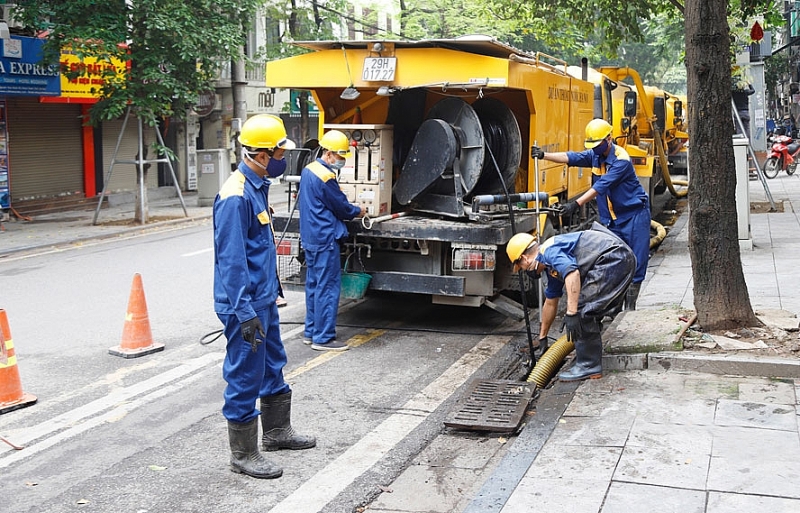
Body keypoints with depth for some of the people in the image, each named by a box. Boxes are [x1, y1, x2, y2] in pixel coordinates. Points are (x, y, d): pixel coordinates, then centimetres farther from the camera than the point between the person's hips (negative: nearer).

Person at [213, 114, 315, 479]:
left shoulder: (257, 186, 10)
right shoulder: (235, 196, -21)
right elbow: (231, 260, -23)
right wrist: (245, 312, -24)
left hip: (264, 299, 10)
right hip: (246, 305, -10)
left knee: (273, 368, 22)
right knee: (245, 380, 1)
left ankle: (277, 431, 39)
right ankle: (243, 455, 14)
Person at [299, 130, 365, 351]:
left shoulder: (308, 170, 11)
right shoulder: (325, 177, -19)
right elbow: (342, 208, -11)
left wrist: (349, 208, 16)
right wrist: (358, 211, 9)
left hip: (311, 237, 10)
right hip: (325, 239, -10)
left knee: (314, 285, 16)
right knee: (328, 288, -4)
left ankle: (311, 332, 23)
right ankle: (323, 338, -1)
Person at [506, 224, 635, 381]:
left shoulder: (548, 251, -8)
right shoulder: (552, 267, 23)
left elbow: (572, 274, -27)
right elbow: (550, 303, 34)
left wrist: (571, 314, -27)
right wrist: (542, 337, 43)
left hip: (613, 258, -10)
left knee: (582, 309, -10)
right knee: (589, 313, 17)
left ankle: (589, 366, -4)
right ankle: (590, 358, 24)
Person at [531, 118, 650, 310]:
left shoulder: (621, 159, -21)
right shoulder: (595, 155, 2)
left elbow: (602, 186, -31)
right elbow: (571, 157, -13)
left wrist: (577, 204, -40)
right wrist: (544, 155, -29)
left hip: (634, 215, -7)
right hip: (610, 219, 7)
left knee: (636, 261, -3)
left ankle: (630, 306, 6)